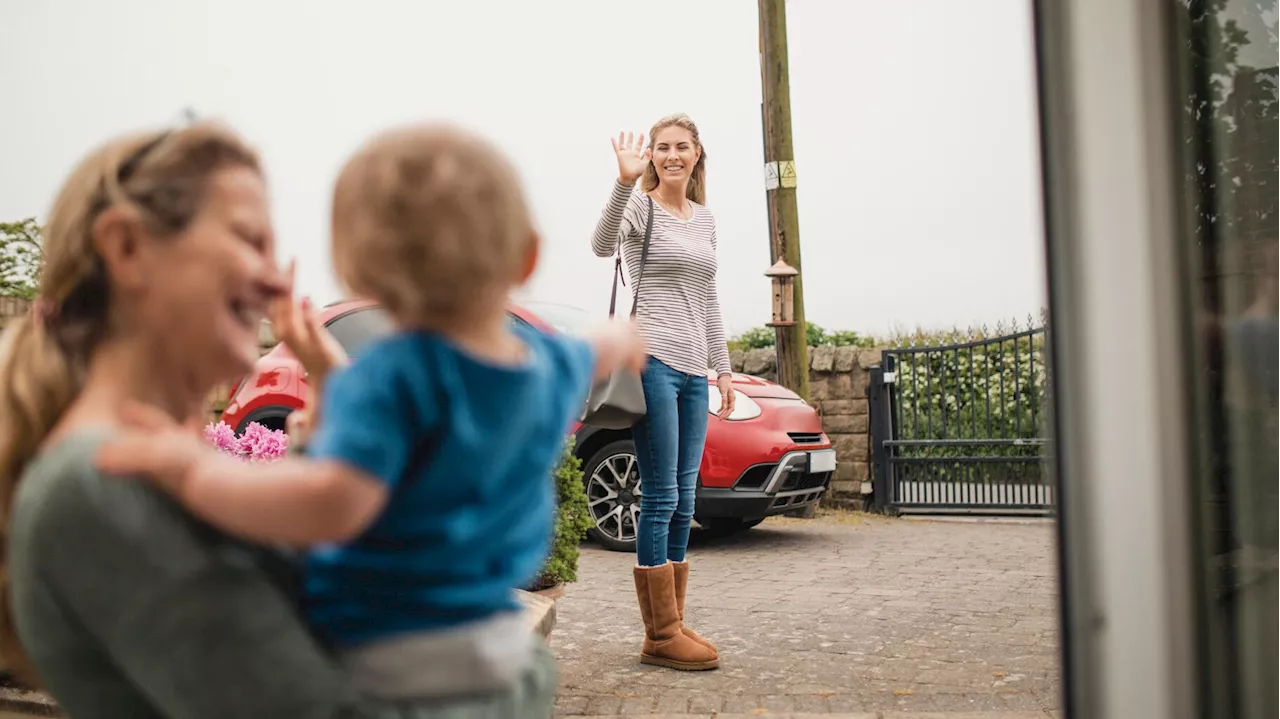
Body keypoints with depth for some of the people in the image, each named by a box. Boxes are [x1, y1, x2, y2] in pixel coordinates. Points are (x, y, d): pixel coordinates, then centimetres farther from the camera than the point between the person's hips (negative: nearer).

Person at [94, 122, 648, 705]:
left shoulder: (393, 378, -20)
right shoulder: (553, 366, 4)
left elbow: (330, 503, -34)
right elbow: (592, 355, 28)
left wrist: (194, 467, -22)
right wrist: (620, 339, 52)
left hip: (391, 672, -7)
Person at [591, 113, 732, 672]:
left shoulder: (704, 219, 18)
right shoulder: (641, 207, -2)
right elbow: (603, 245, -25)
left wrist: (723, 368, 18)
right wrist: (625, 183, -38)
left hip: (692, 371, 7)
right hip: (652, 361, -7)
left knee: (682, 503, 8)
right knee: (660, 500, -7)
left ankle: (672, 627, 16)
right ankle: (660, 636, -2)